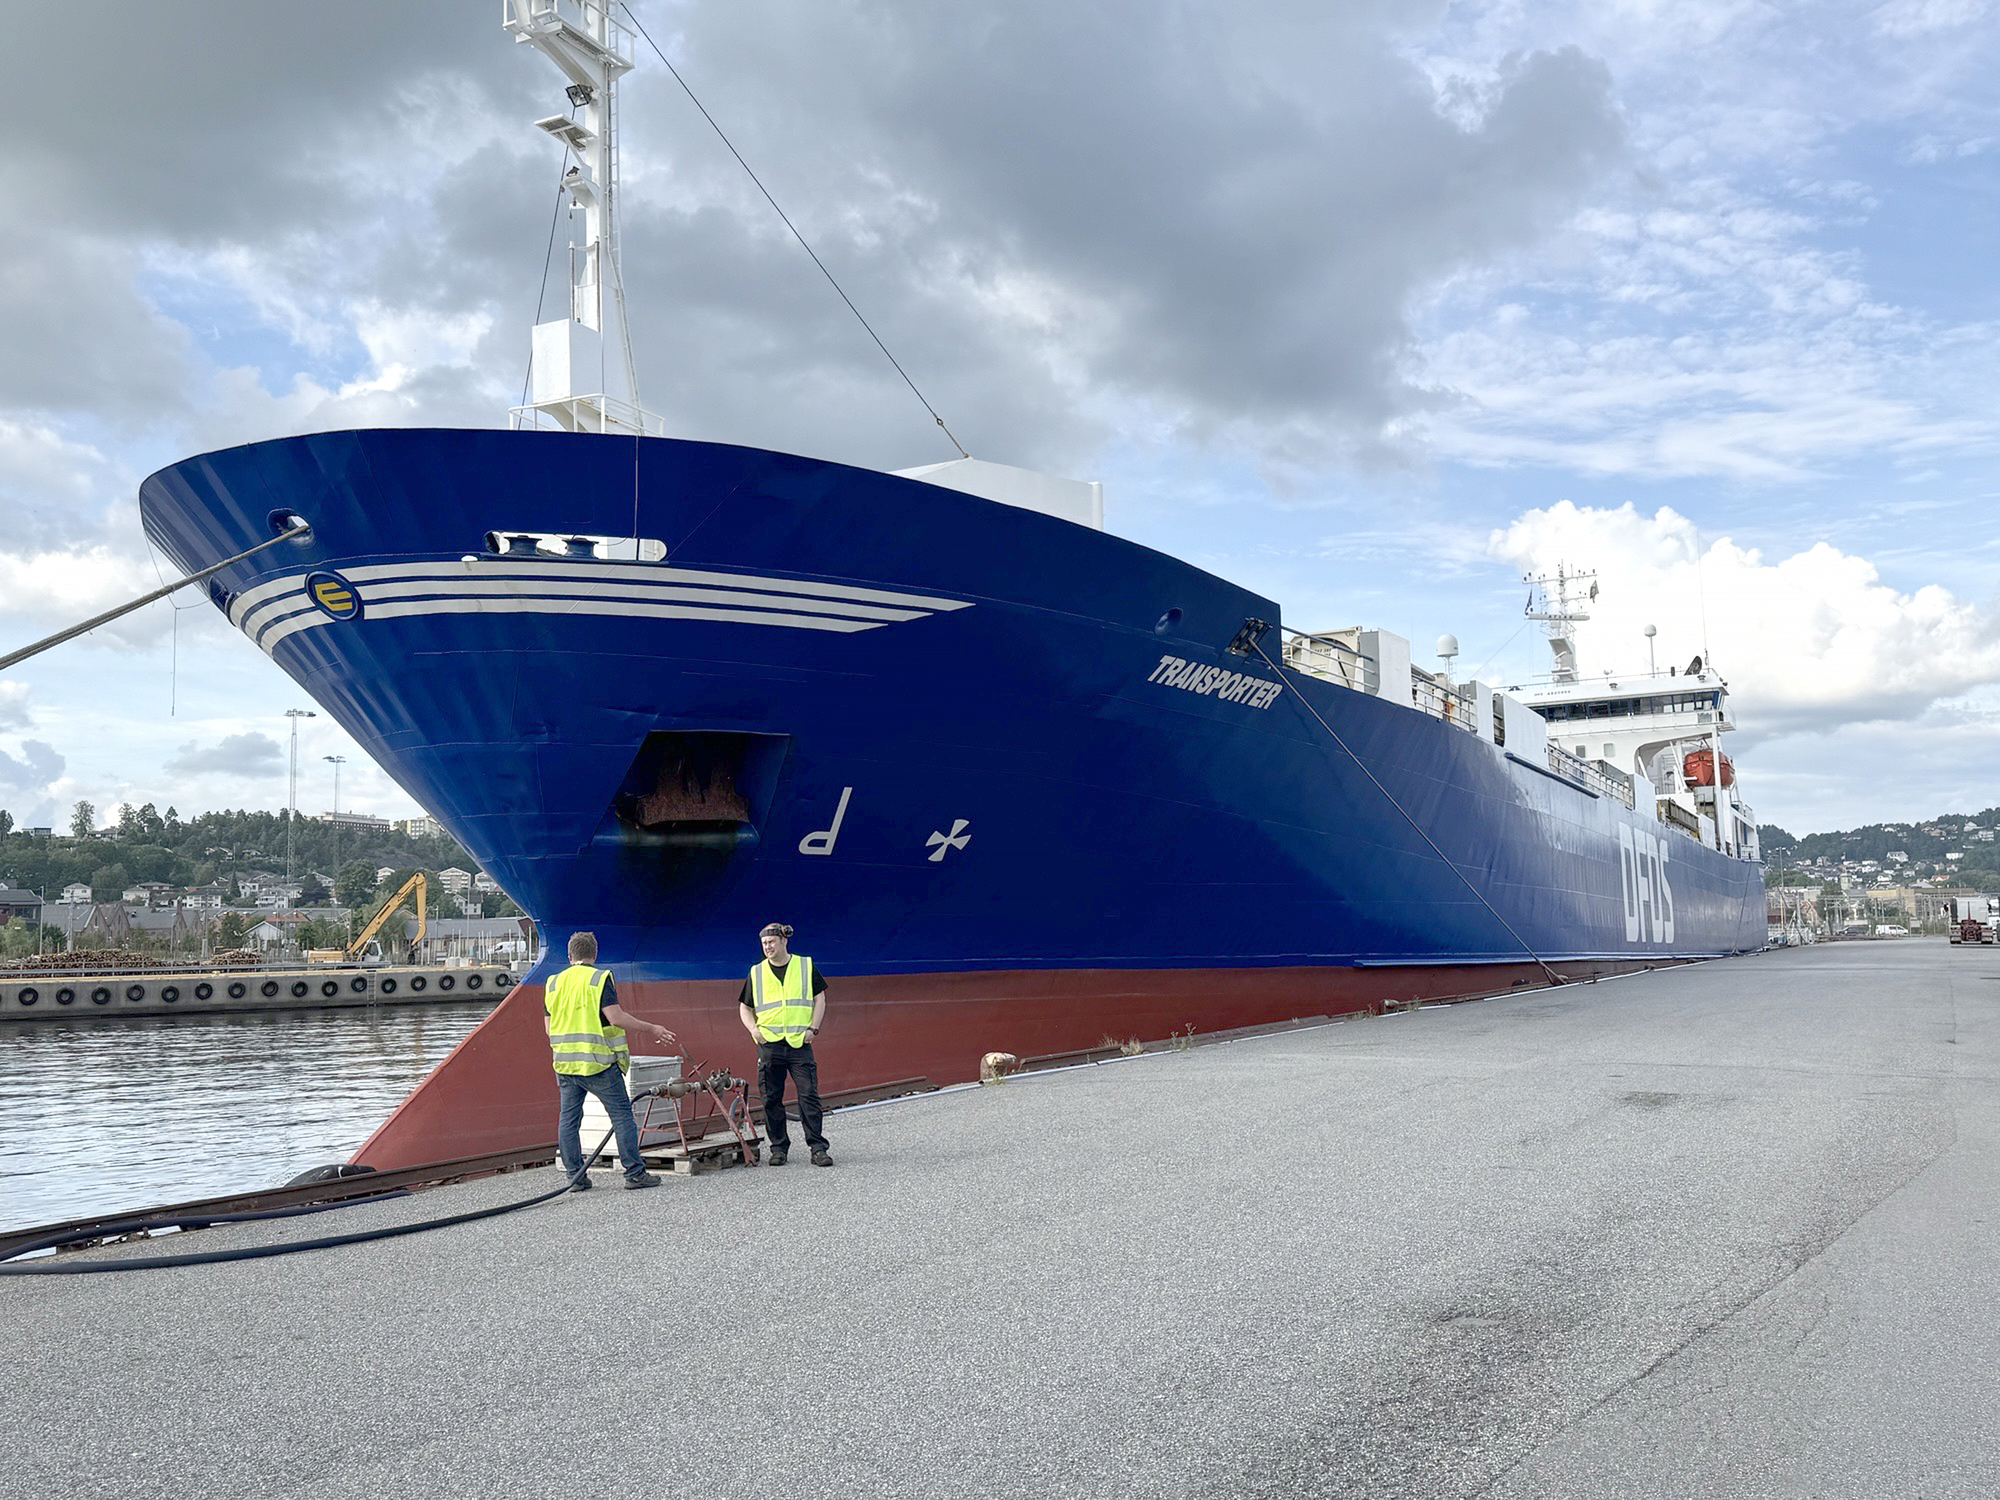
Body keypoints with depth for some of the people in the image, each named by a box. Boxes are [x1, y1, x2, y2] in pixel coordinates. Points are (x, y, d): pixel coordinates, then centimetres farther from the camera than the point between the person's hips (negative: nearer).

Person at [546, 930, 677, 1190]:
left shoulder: (554, 982, 9)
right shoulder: (600, 978, -7)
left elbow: (549, 1026, 12)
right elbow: (615, 1017, -15)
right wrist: (650, 1029, -7)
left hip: (565, 1062, 5)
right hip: (598, 1062, -5)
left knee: (568, 1119, 11)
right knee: (622, 1115, 1)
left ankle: (575, 1176, 11)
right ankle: (635, 1173, 0)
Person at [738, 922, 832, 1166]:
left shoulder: (806, 966, 7)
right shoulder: (756, 973, 9)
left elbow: (820, 1000, 11)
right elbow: (745, 1007, 16)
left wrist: (813, 1028, -1)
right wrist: (753, 1029, -2)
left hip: (799, 1043, -1)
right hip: (769, 1045, 2)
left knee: (809, 1095, -7)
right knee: (771, 1099, 4)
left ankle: (818, 1148, -3)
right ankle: (778, 1148, 14)